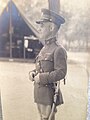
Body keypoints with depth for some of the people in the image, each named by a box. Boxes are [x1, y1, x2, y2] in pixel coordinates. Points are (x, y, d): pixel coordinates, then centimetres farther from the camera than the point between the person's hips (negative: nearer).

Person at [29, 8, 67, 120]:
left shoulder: (58, 50, -14)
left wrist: (42, 77, -20)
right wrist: (33, 73, 2)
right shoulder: (44, 49, 13)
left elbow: (61, 72, -21)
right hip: (39, 93, 8)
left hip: (49, 94, -8)